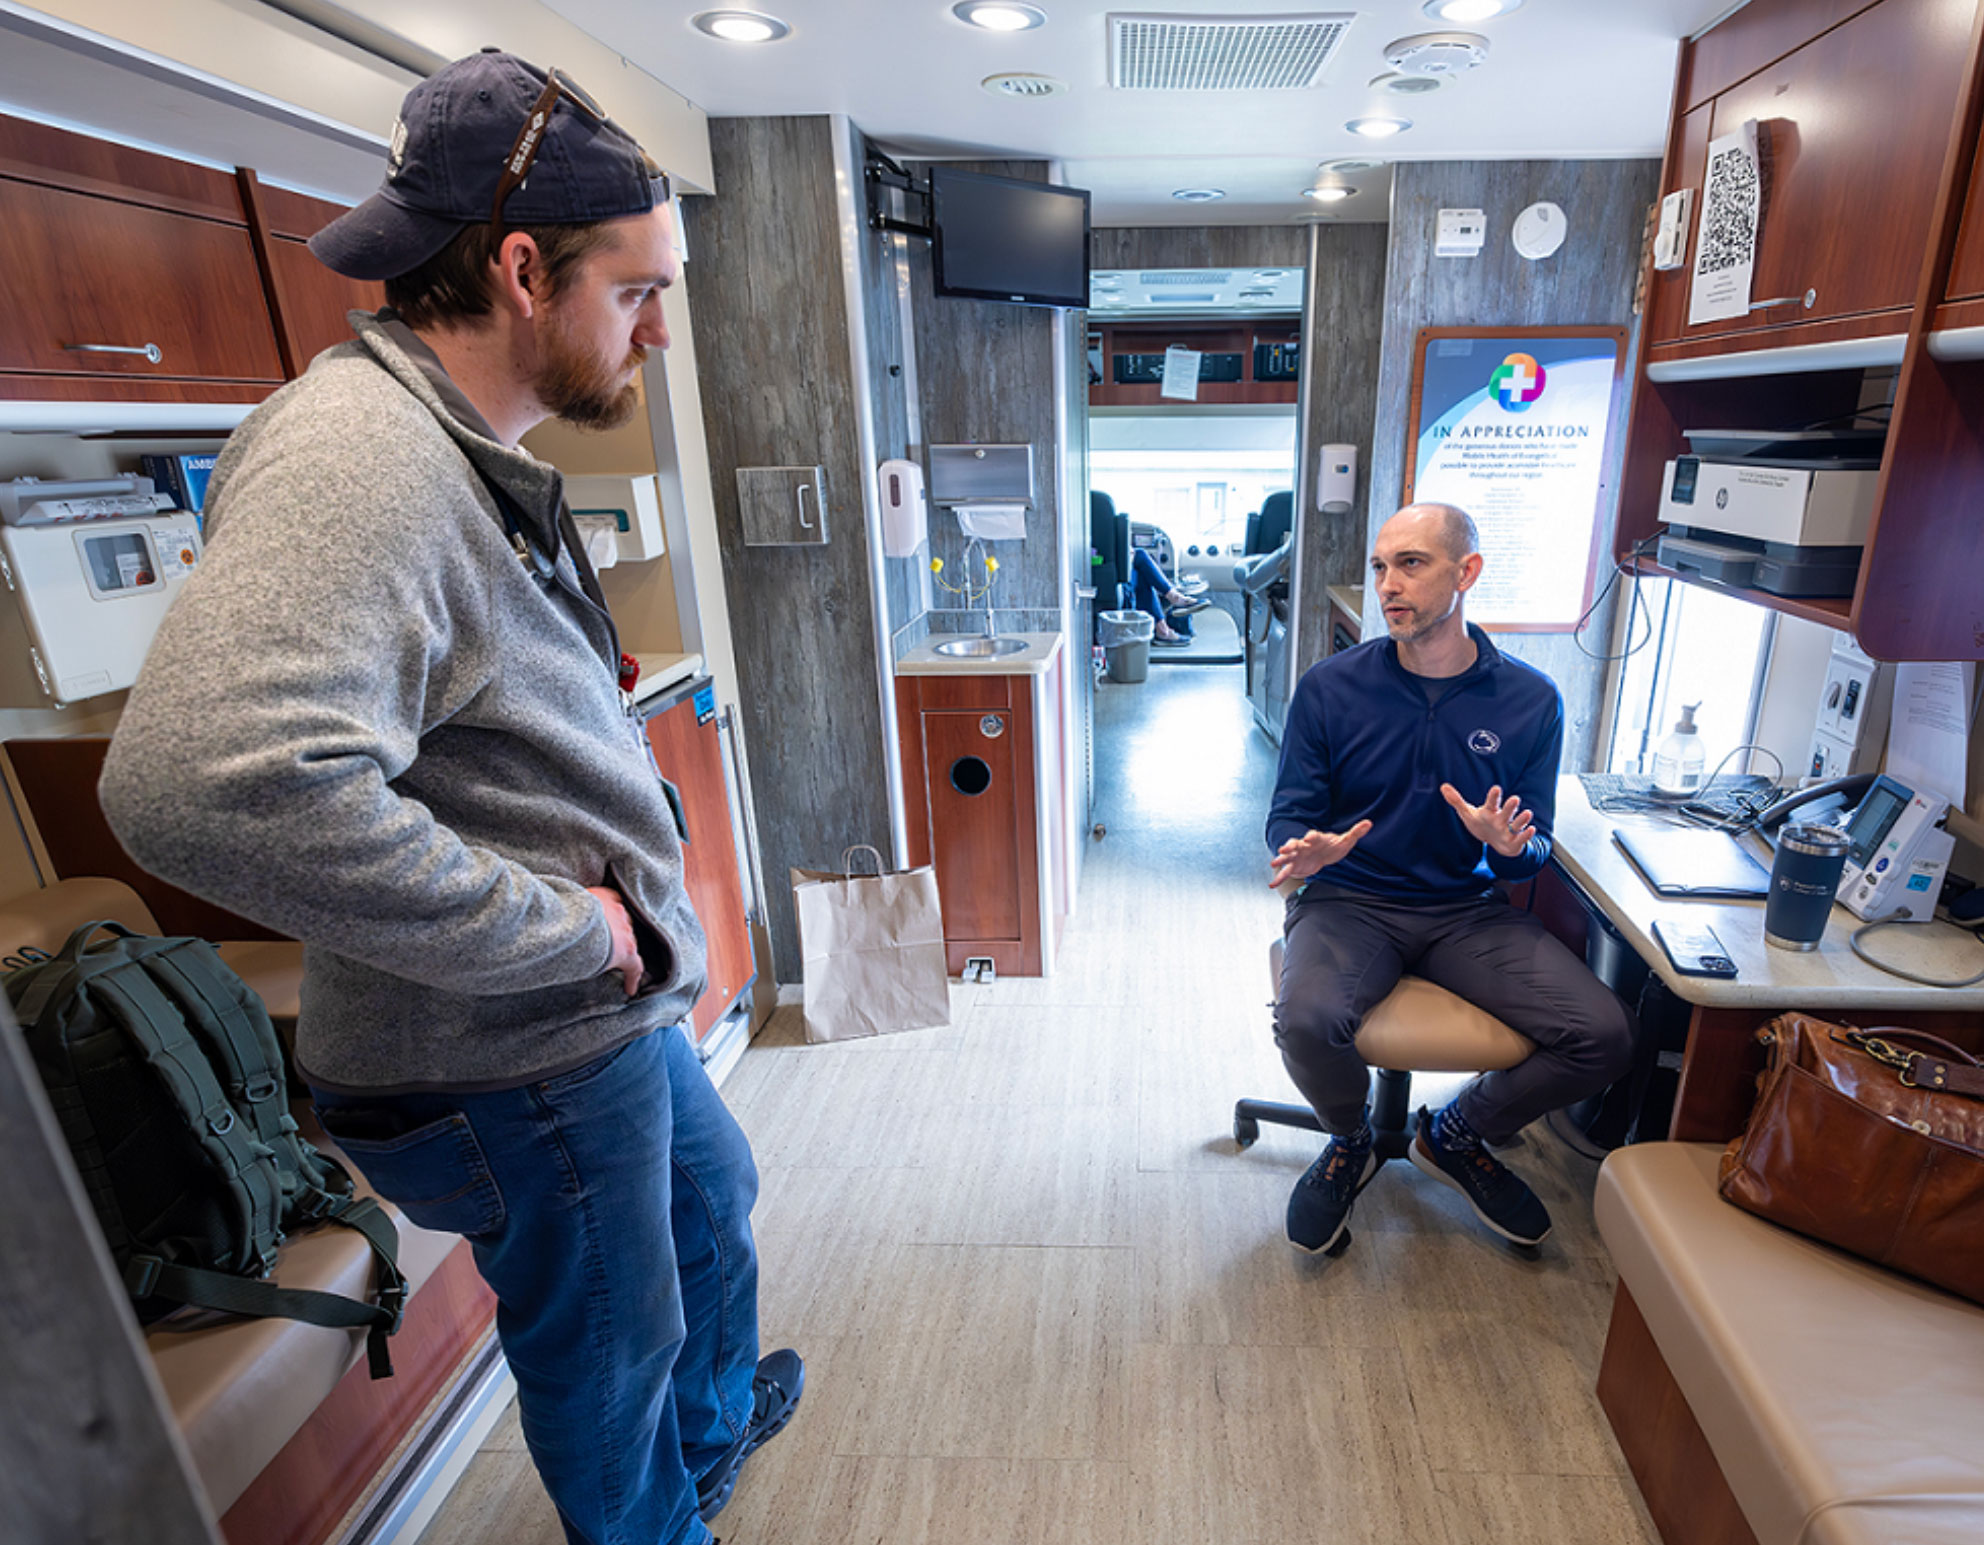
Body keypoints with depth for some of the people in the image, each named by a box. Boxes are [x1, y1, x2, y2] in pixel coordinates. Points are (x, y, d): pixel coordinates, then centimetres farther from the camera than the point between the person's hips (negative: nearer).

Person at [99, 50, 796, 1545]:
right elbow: (204, 780, -39)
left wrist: (631, 910, 9)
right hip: (519, 1075, -10)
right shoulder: (355, 450, -25)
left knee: (713, 1200, 32)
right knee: (610, 1353, 16)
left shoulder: (471, 456, 10)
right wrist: (567, 932, -28)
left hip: (615, 1014, 11)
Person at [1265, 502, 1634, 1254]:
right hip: (1351, 902, -2)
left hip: (1469, 910, 2)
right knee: (1306, 1020, -31)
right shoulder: (1331, 686, -4)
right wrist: (1305, 850, -25)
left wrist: (1511, 846, -20)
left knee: (1604, 1037, -17)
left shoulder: (1530, 700, 1)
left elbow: (1535, 850, 5)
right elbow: (1289, 817, 0)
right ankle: (1351, 1144, 8)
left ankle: (1455, 1135, 15)